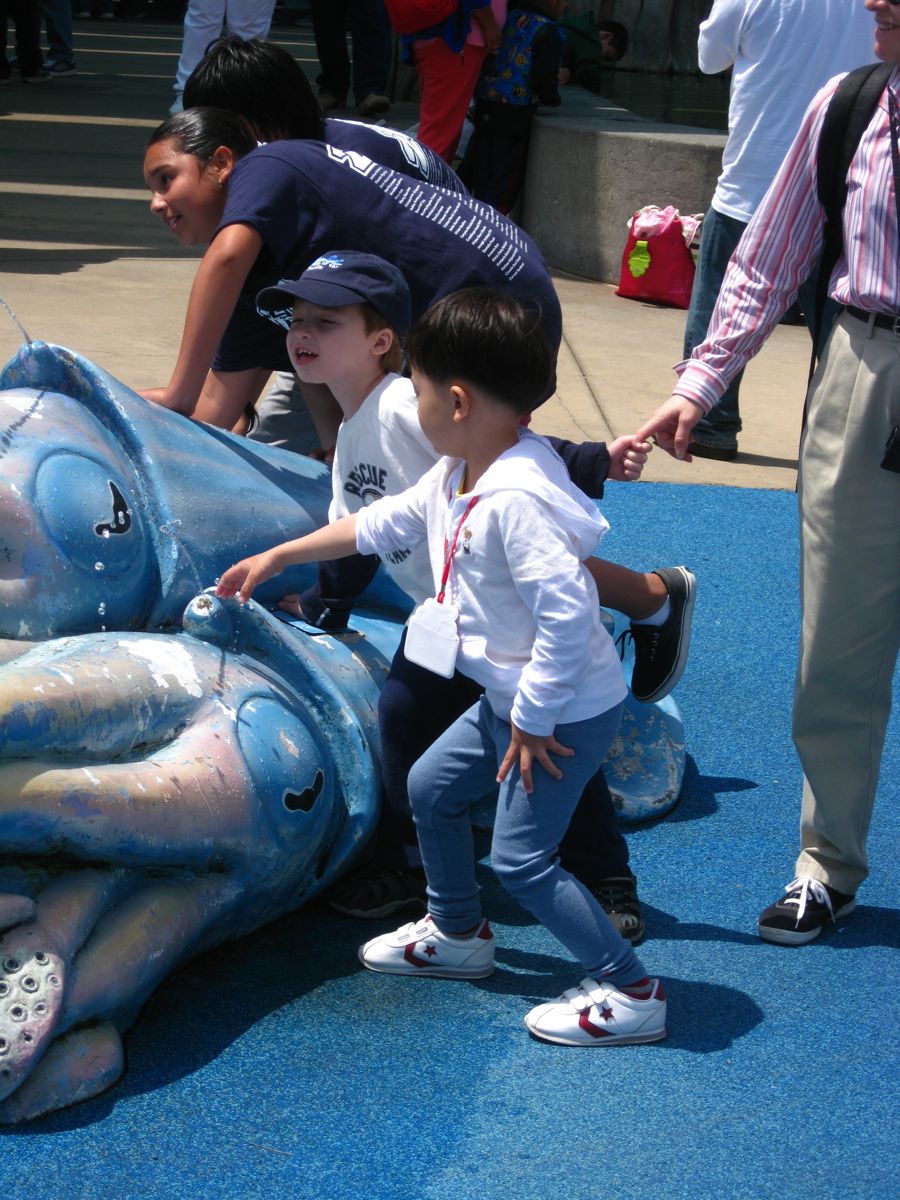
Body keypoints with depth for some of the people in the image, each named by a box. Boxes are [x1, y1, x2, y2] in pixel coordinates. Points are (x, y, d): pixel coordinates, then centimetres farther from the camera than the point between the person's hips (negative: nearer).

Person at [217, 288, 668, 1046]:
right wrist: (277, 557, 26)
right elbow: (380, 525, 19)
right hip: (508, 698, 10)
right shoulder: (455, 478, 3)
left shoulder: (518, 500, -30)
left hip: (566, 711, -10)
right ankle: (457, 934, 41)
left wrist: (534, 720, -23)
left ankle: (629, 993, 1)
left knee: (521, 857, -9)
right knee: (432, 787, 21)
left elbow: (566, 618, -34)